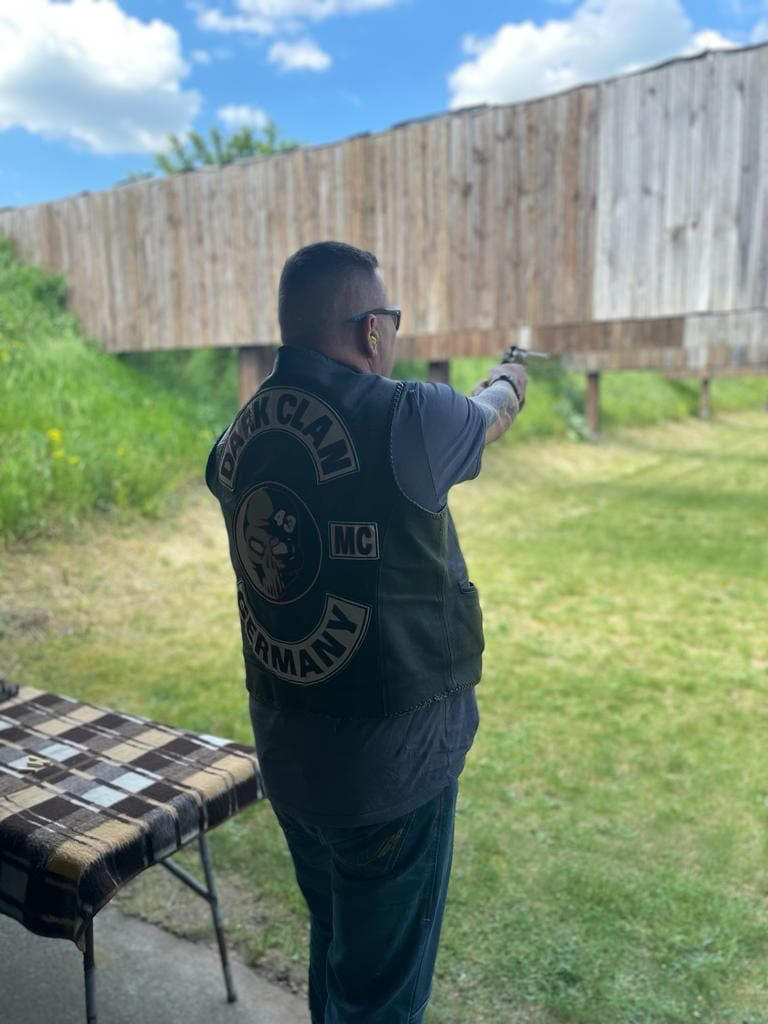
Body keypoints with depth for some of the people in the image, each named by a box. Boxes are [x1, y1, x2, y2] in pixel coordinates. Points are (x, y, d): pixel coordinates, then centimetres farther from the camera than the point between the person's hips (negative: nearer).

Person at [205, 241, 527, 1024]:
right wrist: (508, 380, 25)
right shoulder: (401, 419, -21)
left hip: (283, 744, 7)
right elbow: (490, 416, 0)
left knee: (334, 943, 28)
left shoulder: (240, 433, -3)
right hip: (388, 752, -6)